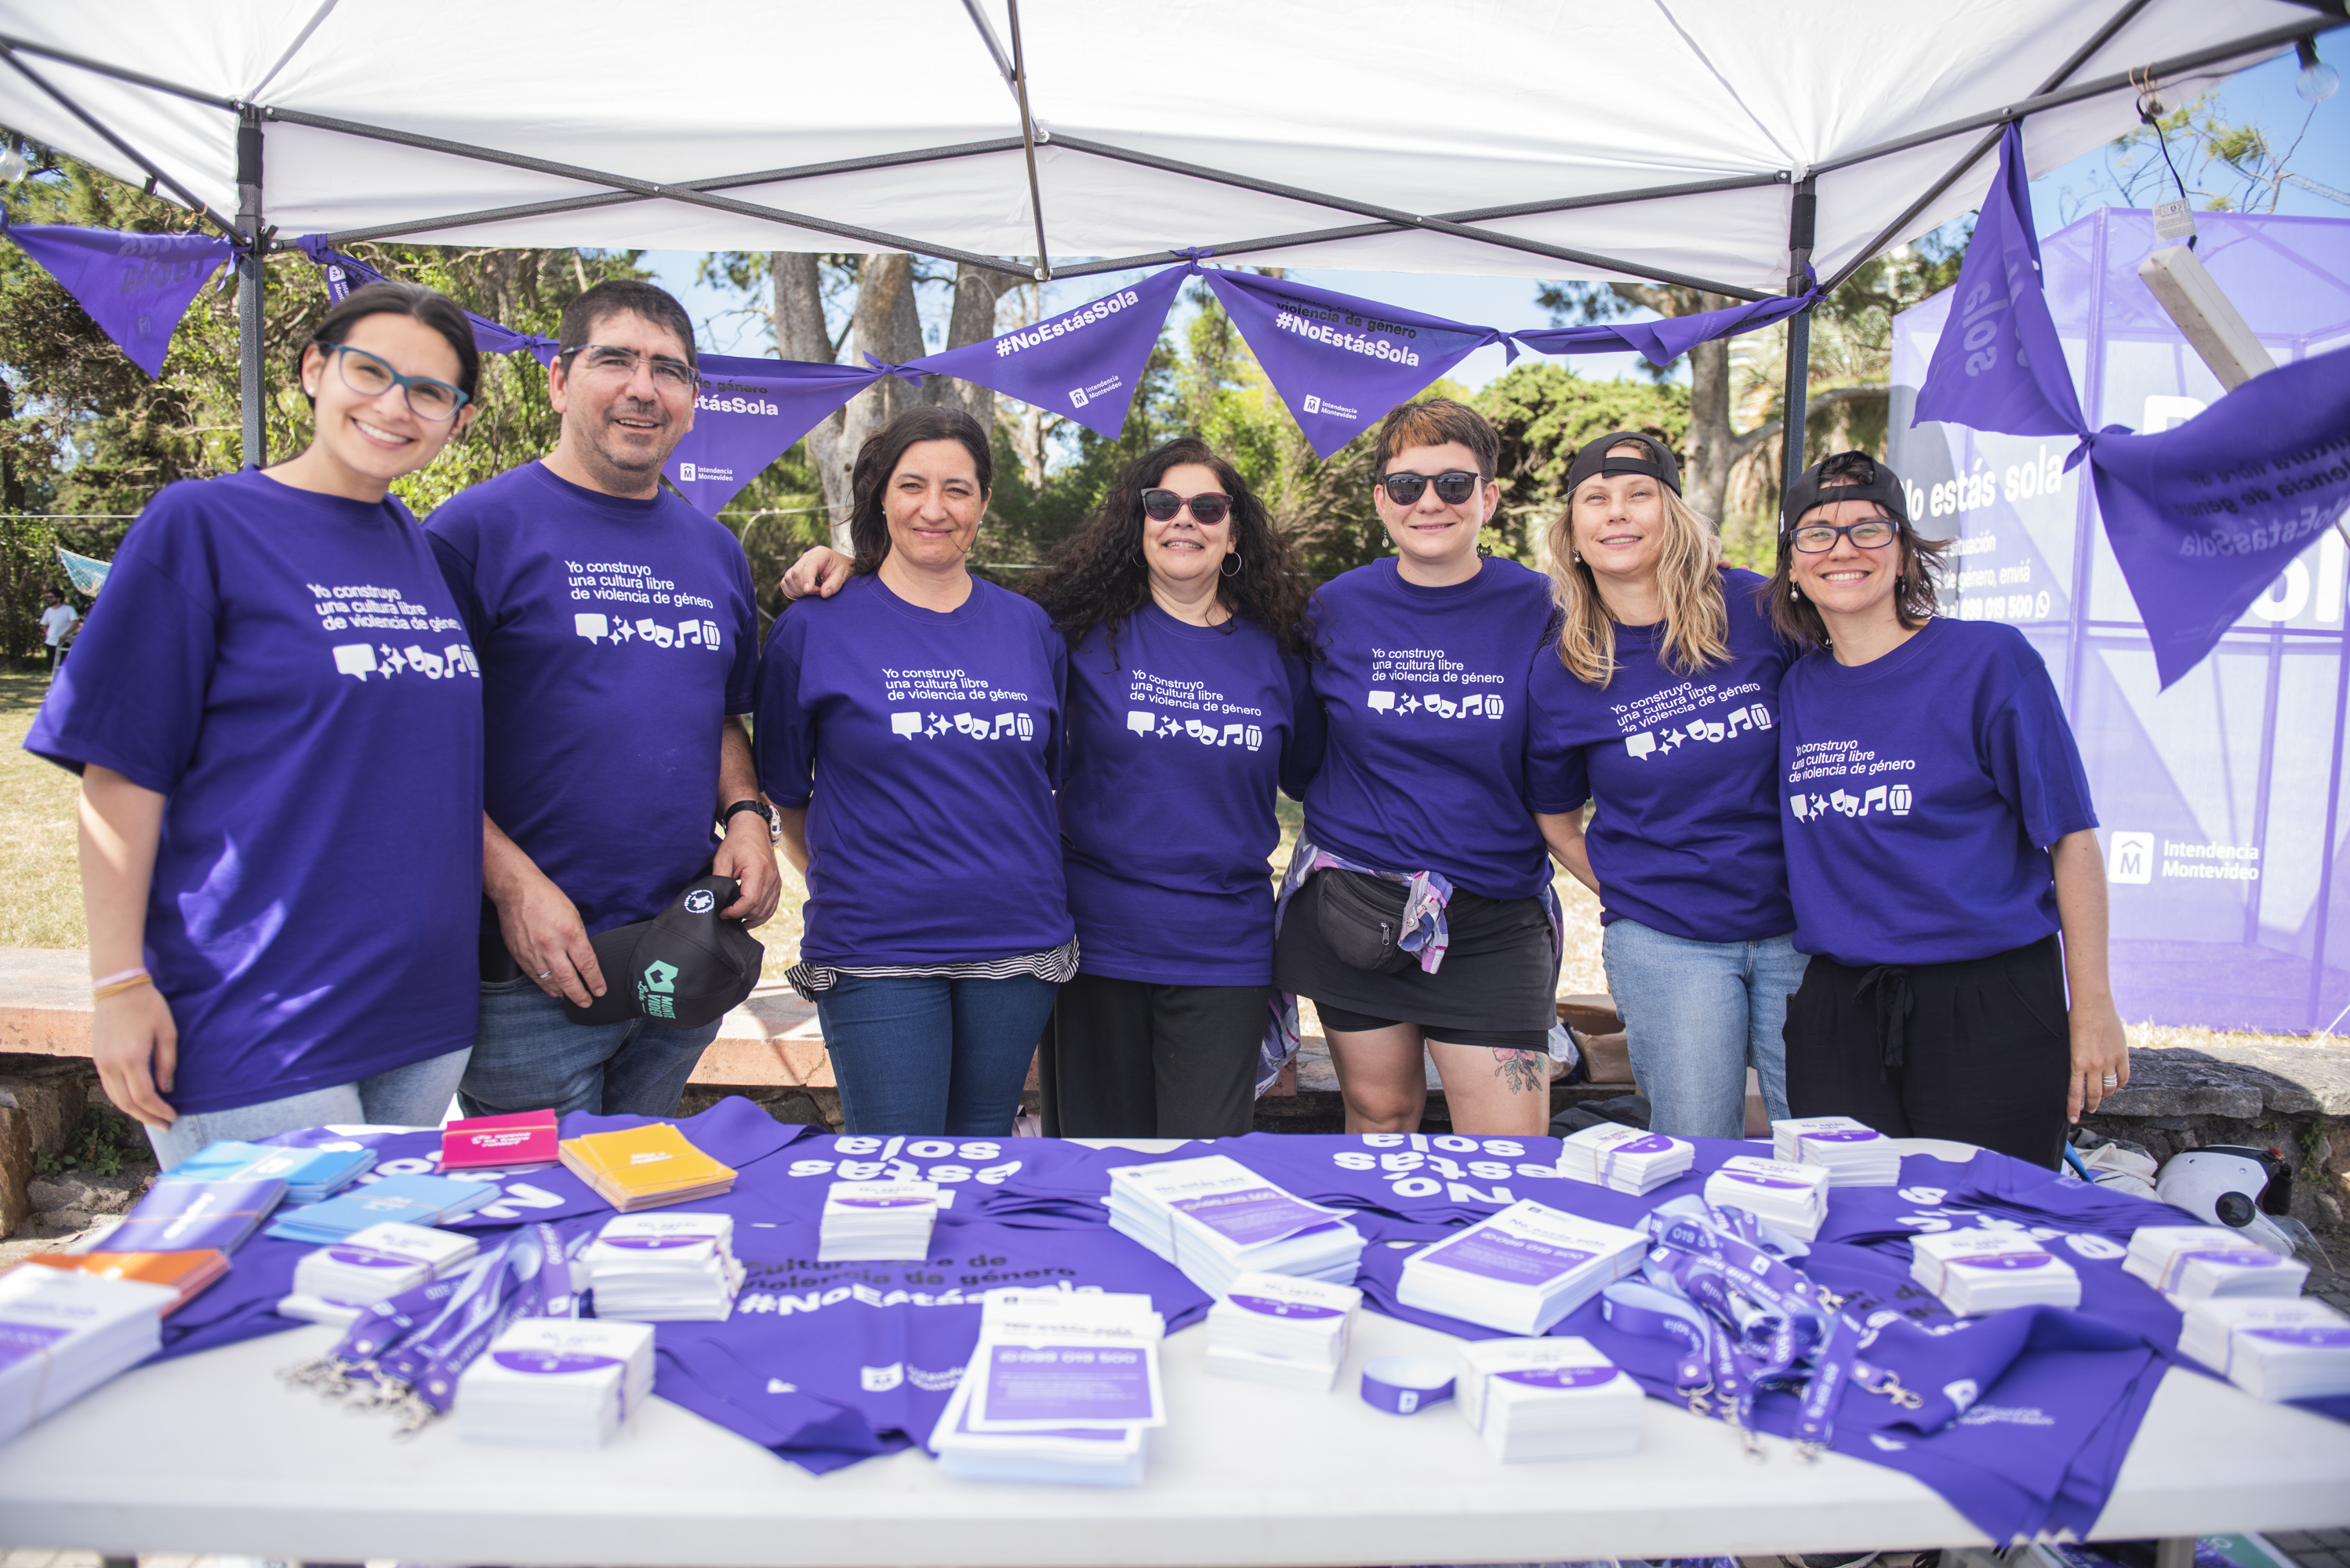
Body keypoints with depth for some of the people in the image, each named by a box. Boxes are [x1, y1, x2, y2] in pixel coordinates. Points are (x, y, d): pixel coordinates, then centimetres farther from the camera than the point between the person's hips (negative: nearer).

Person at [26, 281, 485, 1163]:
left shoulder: (422, 548, 11)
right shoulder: (200, 524, -5)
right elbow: (121, 768, -8)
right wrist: (119, 981, -11)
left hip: (423, 1010, 6)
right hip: (253, 1020, -5)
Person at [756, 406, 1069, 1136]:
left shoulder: (1030, 628, 7)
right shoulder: (815, 627, -1)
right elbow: (783, 792, 6)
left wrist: (1011, 879, 10)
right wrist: (843, 878, 4)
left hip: (1016, 944, 3)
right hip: (874, 946, -3)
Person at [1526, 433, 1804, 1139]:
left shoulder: (1760, 609, -5)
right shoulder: (1559, 676, -4)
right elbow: (1554, 815, 11)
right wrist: (1625, 892, 4)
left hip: (1798, 927, 1)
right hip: (1665, 942, -1)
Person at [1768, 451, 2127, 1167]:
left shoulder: (1990, 658, -5)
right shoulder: (1796, 687, 7)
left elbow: (2070, 836, -5)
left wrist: (2092, 1006, -7)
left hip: (1991, 1007, -3)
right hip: (1838, 1013, 4)